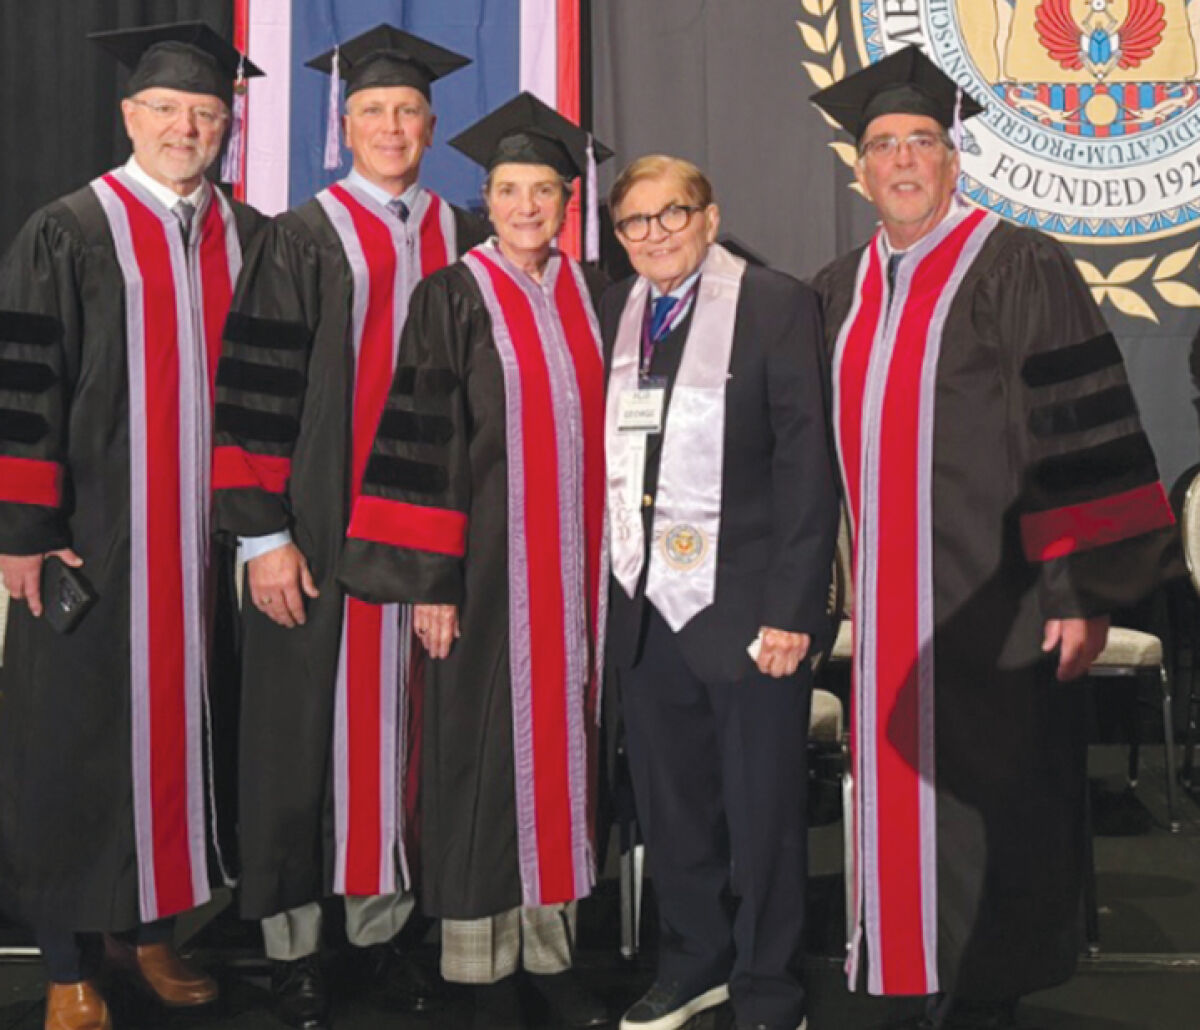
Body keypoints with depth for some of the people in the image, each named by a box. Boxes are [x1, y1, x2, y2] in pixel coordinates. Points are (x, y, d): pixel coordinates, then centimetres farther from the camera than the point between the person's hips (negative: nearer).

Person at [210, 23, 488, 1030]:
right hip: (319, 530, -3)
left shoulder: (464, 241, 10)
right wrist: (263, 535, -11)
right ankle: (292, 940, 15)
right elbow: (252, 391, -5)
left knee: (399, 716, 8)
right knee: (306, 722, 3)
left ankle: (383, 921, 21)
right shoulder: (303, 239, -1)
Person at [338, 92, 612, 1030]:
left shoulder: (586, 294, 11)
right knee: (483, 743, 0)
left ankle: (551, 942, 20)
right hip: (487, 559, -4)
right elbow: (421, 440, -7)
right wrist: (429, 577, -13)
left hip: (572, 561, 5)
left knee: (561, 733, 8)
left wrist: (605, 562, 10)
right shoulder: (452, 299, -3)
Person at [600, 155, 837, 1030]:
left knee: (761, 816, 6)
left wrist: (790, 607, -15)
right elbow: (605, 452, 10)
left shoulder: (777, 304, -5)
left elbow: (807, 462, -9)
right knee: (669, 810, 14)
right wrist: (611, 587, 3)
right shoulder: (613, 312, 10)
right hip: (646, 608, 5)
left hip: (747, 607, -4)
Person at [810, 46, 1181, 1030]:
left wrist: (1080, 589, -16)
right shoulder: (842, 289, 12)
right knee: (909, 798, 12)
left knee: (992, 800, 2)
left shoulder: (1018, 267, -6)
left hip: (992, 601, -6)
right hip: (890, 606, 6)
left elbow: (1080, 431, -11)